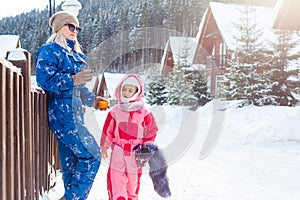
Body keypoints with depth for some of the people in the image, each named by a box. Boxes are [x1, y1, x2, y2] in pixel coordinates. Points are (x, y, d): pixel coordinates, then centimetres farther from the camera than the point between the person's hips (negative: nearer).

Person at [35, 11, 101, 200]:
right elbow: (45, 79, -20)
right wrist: (72, 80, -26)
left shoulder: (74, 53, 20)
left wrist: (92, 99, 13)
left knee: (71, 159, 13)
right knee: (92, 155, -10)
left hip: (73, 112, 9)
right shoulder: (50, 50, -7)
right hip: (62, 113, -9)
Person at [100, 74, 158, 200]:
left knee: (133, 179, 12)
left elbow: (151, 130, 6)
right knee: (115, 178, -8)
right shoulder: (115, 111, 0)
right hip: (118, 152, 0)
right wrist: (104, 147, 14)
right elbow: (108, 130, 9)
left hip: (135, 153, 0)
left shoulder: (143, 112, -3)